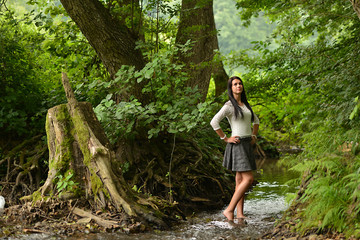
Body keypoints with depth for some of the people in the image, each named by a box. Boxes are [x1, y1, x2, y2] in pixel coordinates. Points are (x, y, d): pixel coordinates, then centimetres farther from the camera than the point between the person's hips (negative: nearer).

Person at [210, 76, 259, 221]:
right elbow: (214, 122, -20)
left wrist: (254, 136, 16)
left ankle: (240, 214, 8)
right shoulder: (229, 105, -10)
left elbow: (256, 120, 30)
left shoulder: (245, 104, 15)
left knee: (240, 180, 6)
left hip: (247, 144, 8)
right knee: (248, 179, -14)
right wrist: (225, 139, -15)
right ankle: (229, 210, -8)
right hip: (237, 145, -8)